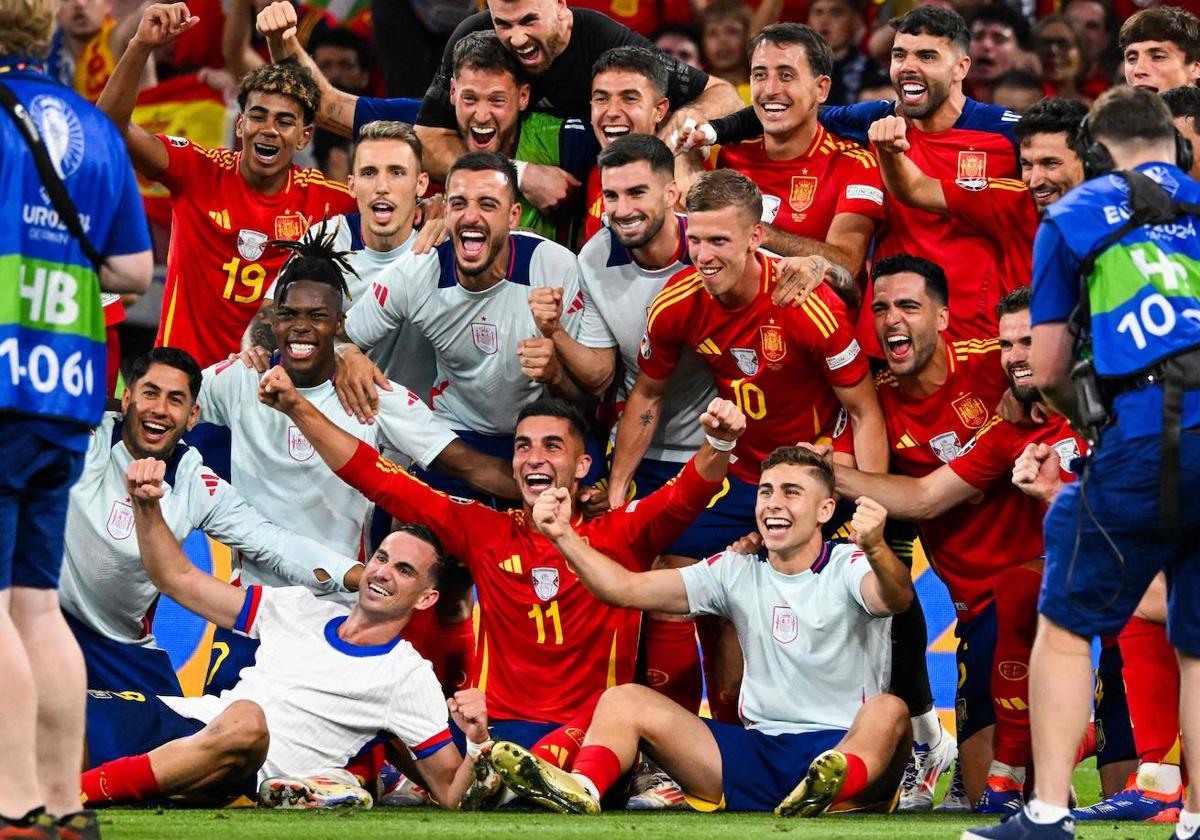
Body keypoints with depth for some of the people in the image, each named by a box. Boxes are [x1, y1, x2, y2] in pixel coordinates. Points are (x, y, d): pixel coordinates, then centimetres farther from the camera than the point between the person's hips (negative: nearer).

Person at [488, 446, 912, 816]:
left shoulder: (848, 567, -2)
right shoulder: (738, 573, 12)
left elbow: (896, 599, -27)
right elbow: (625, 589, 5)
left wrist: (876, 551, -49)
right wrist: (564, 536, -11)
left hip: (849, 748, -5)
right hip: (758, 751, 5)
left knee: (889, 711, -37)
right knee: (624, 700, -8)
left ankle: (825, 792, -67)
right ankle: (582, 790, -38)